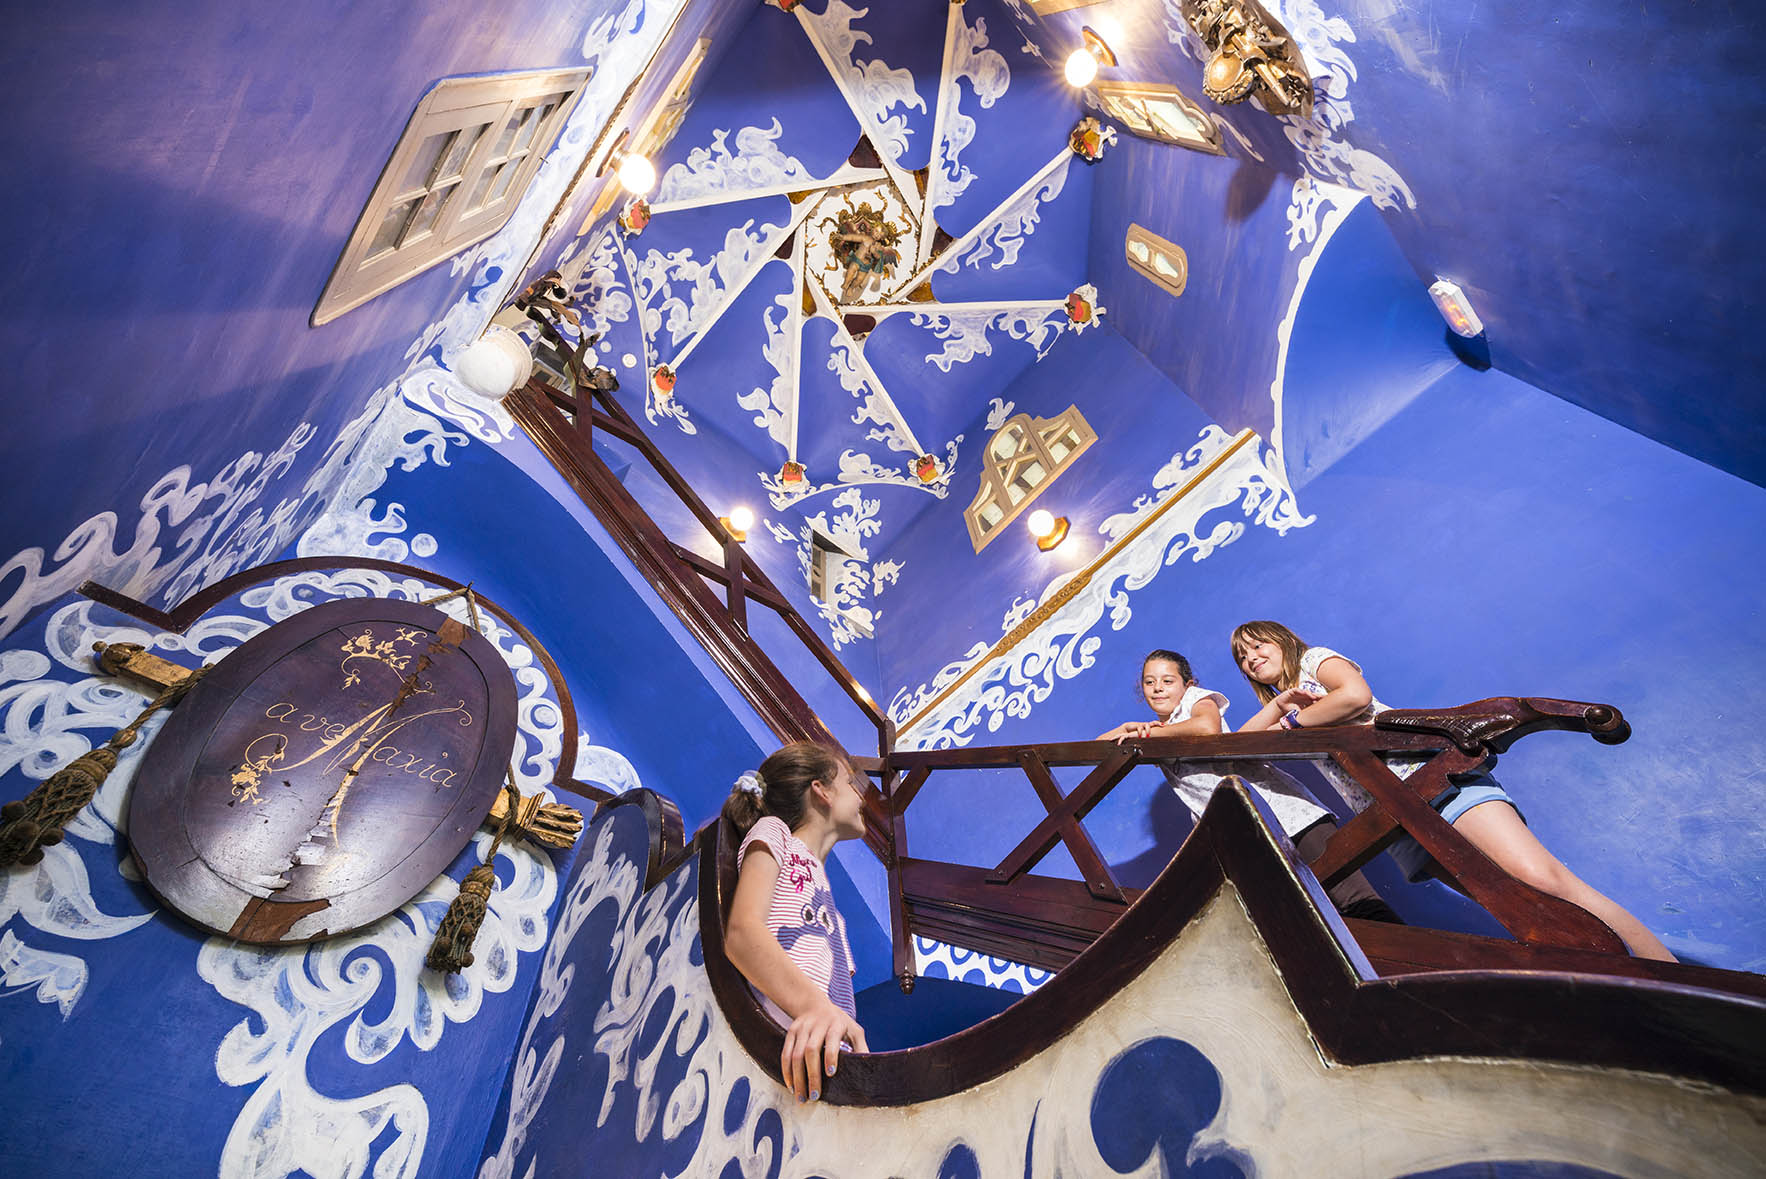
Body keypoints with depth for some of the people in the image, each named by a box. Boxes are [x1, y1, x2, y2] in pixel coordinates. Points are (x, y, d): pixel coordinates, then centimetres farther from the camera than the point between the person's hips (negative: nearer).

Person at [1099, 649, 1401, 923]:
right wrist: (1130, 728, -8)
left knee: (1354, 902, -16)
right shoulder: (1159, 735, 22)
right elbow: (1100, 744, 9)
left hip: (1275, 806, -5)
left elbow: (1208, 726, -18)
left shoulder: (1196, 697, 5)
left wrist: (1153, 732, -9)